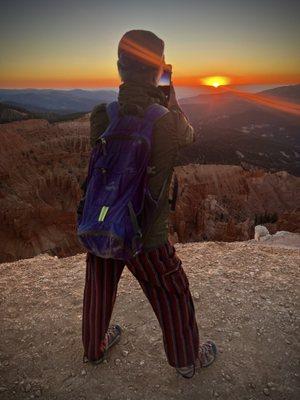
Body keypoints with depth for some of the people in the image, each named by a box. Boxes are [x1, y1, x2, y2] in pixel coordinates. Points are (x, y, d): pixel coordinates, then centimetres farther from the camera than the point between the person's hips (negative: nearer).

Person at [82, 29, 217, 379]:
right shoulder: (168, 122, -21)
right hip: (145, 236, -4)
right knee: (173, 299, 19)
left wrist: (151, 102, 11)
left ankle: (94, 349, 52)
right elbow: (188, 136, 2)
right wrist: (171, 103, 15)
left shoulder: (101, 115, -12)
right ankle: (187, 360, 43)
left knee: (99, 293, 25)